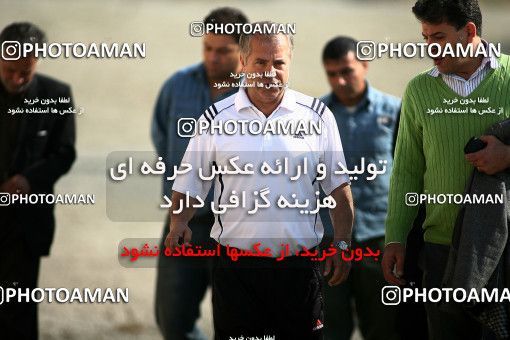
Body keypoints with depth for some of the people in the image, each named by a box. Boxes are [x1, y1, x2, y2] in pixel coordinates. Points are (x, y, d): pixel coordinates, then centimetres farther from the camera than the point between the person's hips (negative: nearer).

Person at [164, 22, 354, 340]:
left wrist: (342, 244, -1)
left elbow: (339, 188, 7)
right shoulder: (216, 119, 2)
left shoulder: (317, 115, 4)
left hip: (299, 266, 0)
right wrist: (179, 223, -12)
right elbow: (188, 186, 6)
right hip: (236, 267, 0)